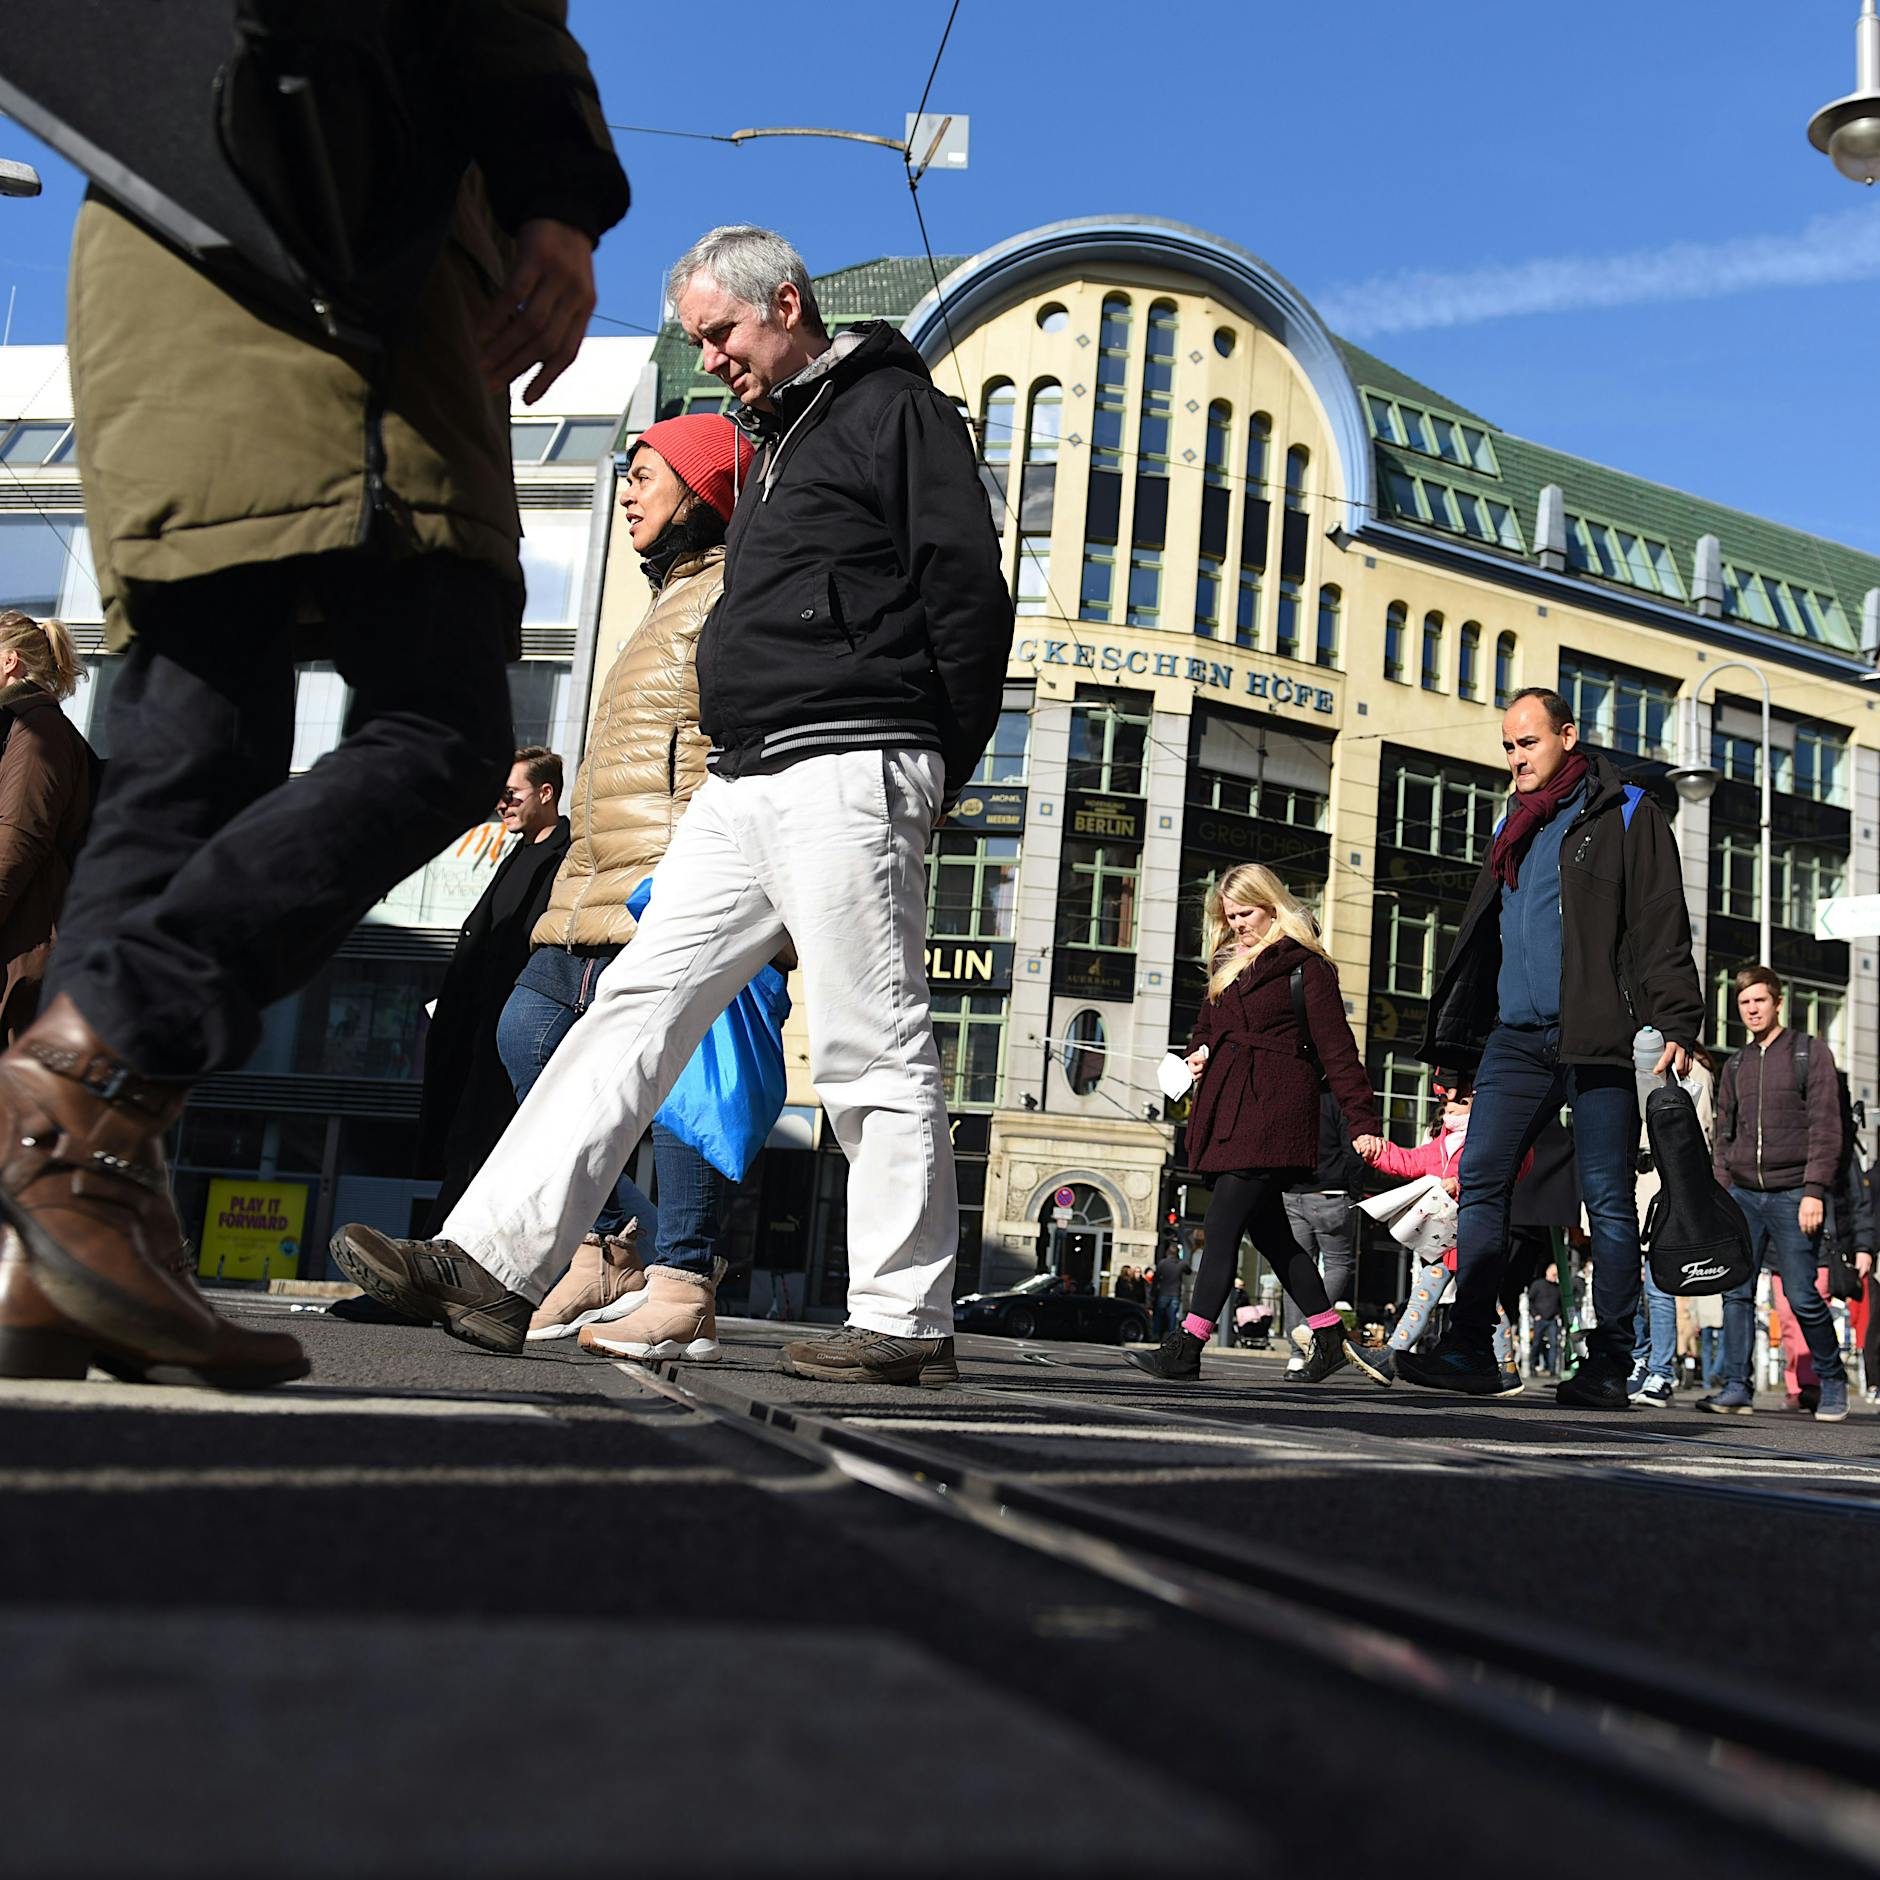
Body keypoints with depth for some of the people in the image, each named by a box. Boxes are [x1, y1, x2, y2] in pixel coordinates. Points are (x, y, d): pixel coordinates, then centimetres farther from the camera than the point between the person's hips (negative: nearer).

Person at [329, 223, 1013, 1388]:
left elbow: (970, 594, -8)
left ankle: (907, 1324, 1)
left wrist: (940, 773, -9)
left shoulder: (895, 408, 0)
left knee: (875, 1049, -7)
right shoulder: (783, 442, 27)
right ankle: (496, 1263, 1)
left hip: (848, 768, -9)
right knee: (639, 1004, 2)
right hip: (747, 779, 9)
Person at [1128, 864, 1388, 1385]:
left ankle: (1186, 1347, -12)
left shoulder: (1305, 965, -2)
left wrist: (1362, 1121, -10)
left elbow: (1336, 1046, -6)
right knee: (1269, 1230, 9)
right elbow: (1207, 1025, 31)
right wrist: (1198, 1053, 7)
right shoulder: (1229, 965, 20)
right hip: (1230, 1109, 8)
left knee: (1222, 1224, -12)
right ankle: (1330, 1336, 20)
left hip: (1273, 1108, -8)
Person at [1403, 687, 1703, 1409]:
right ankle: (1470, 1347, -3)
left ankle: (1609, 1362, 5)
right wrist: (1454, 1030, 20)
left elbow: (1663, 926, -4)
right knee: (1480, 1182, -5)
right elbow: (1480, 934, 26)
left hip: (1598, 1036, -5)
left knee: (1608, 1199, -1)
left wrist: (1676, 1024, -15)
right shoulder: (1513, 827, 22)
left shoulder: (1625, 814, 4)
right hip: (1516, 1037, 6)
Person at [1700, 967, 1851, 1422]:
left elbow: (1826, 1126, -5)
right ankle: (1737, 1388, 2)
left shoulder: (1811, 1052, 2)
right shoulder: (1735, 1066, 16)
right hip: (1744, 1195, 5)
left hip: (1793, 1195, -5)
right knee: (1737, 1293, -2)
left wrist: (1814, 1191, -14)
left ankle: (1833, 1383, 14)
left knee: (1801, 1296, -6)